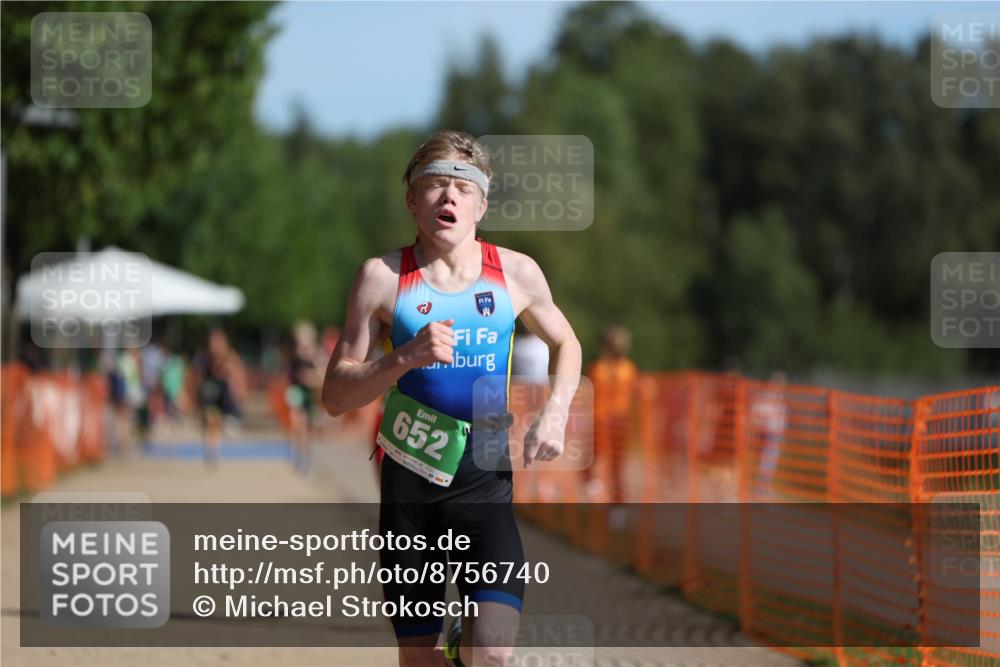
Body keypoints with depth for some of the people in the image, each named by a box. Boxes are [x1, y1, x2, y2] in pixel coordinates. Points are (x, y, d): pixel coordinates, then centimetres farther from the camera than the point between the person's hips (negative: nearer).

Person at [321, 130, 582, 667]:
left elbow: (565, 343, 20)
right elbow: (335, 396, -3)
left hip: (485, 481, 0)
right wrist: (405, 358, -20)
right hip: (408, 481, 0)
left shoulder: (516, 273, 1)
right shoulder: (383, 277, -3)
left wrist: (555, 414, 3)